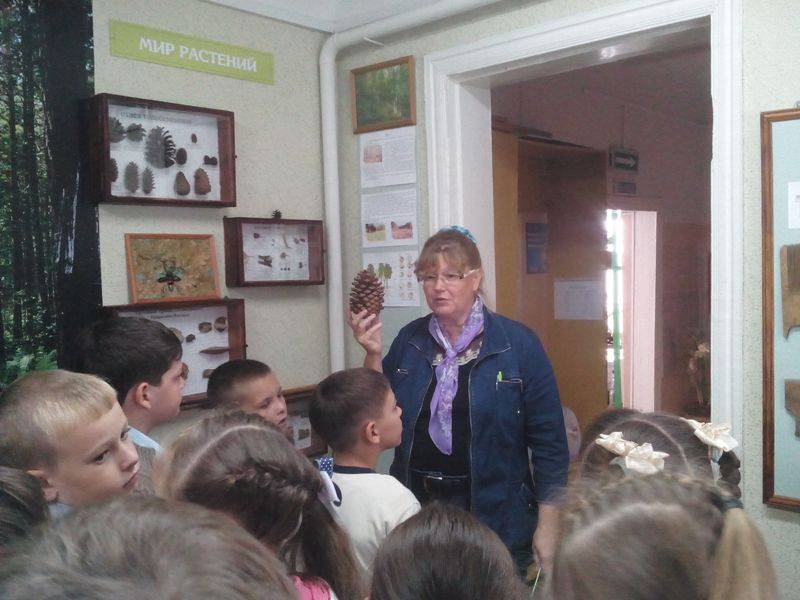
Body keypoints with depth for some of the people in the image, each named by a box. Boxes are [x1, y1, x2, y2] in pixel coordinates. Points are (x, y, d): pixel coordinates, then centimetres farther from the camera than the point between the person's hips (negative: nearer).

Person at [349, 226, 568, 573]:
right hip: (416, 505, 4)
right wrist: (372, 355, -8)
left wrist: (548, 527, -8)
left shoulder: (518, 343, -10)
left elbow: (548, 441, -7)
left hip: (495, 517, -3)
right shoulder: (409, 340, 2)